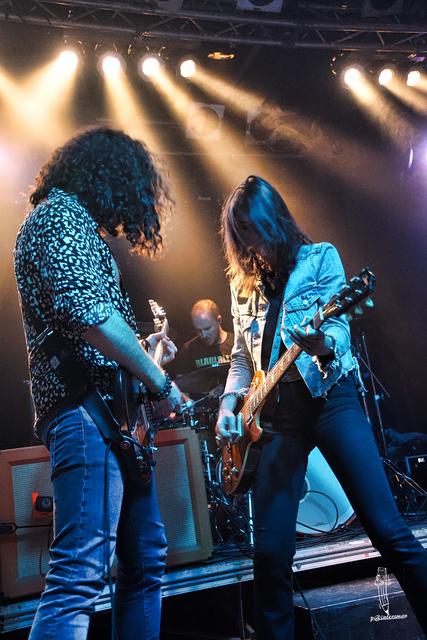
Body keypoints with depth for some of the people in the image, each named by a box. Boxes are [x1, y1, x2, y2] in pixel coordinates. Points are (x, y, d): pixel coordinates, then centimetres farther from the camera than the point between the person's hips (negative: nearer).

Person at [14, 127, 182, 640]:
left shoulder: (75, 224, 26)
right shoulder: (62, 216, -5)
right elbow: (91, 313, -22)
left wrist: (141, 348, 22)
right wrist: (159, 382, -14)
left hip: (109, 416, 11)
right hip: (87, 411, -11)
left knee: (145, 559, 15)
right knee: (80, 573, -15)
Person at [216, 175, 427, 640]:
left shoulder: (320, 257, 5)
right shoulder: (243, 284, 17)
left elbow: (339, 328, -7)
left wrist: (323, 346, -30)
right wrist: (229, 402, 3)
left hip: (330, 396, -3)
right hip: (275, 412, 4)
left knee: (387, 529, -9)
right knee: (270, 551, 0)